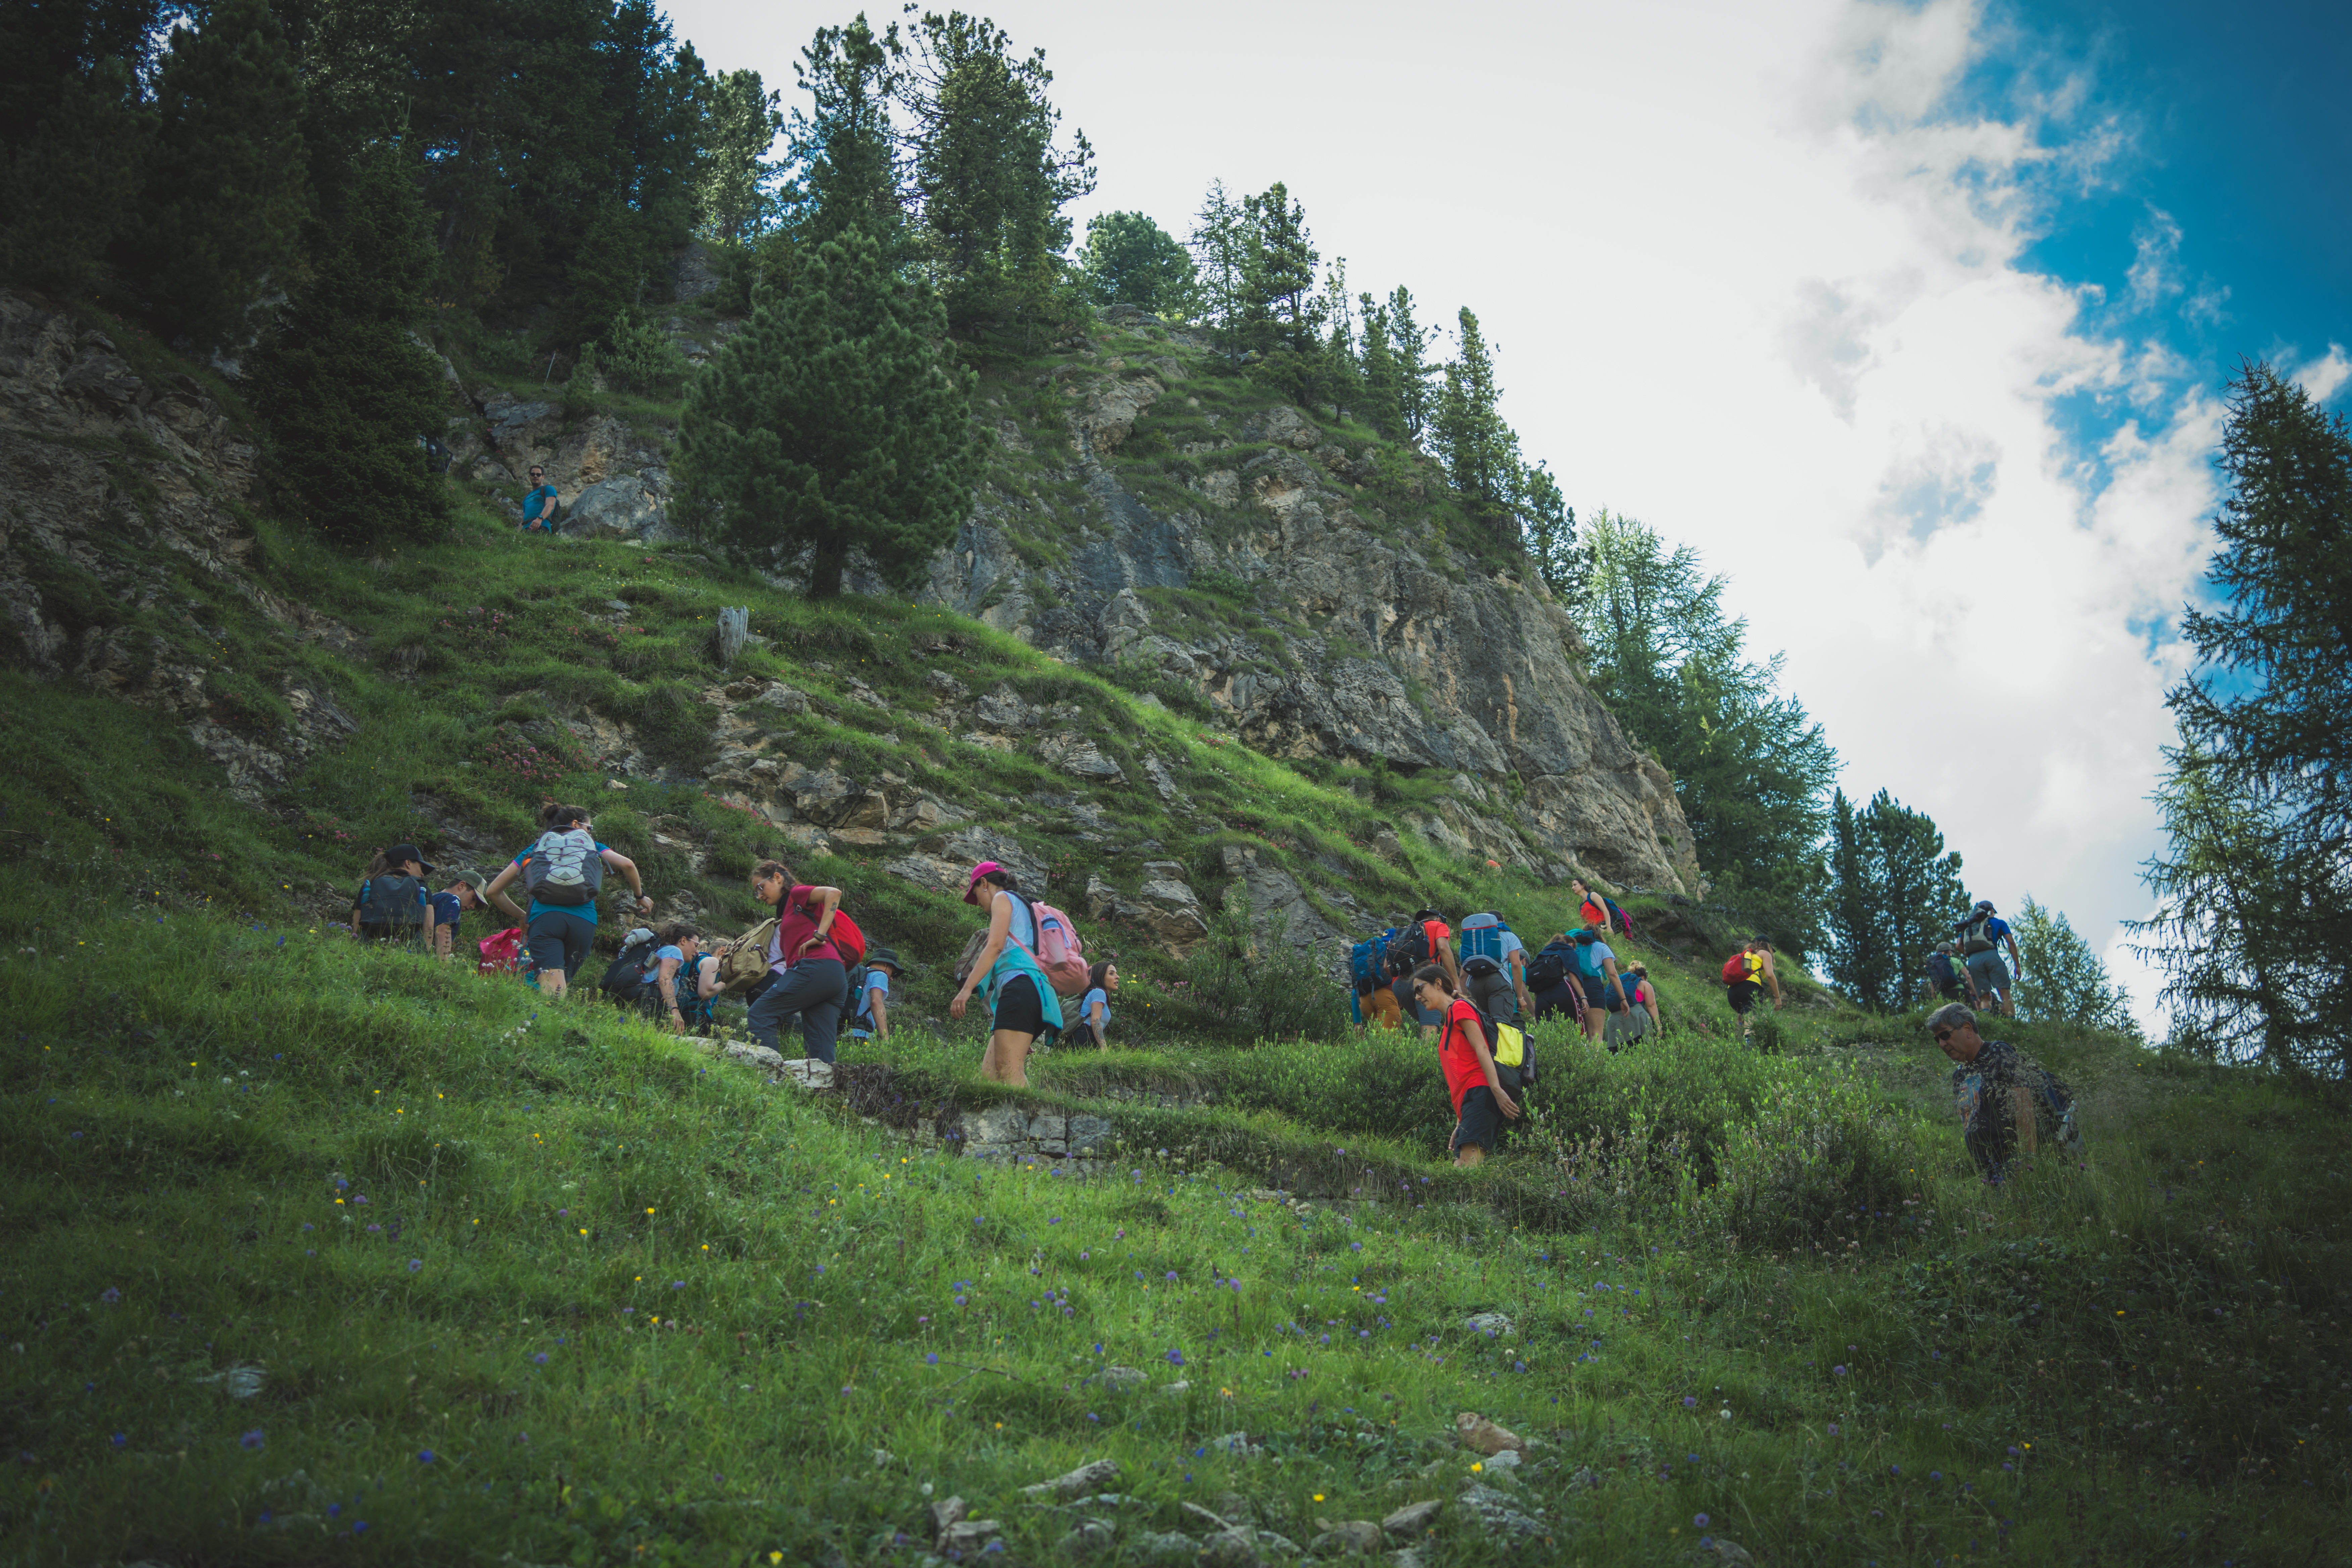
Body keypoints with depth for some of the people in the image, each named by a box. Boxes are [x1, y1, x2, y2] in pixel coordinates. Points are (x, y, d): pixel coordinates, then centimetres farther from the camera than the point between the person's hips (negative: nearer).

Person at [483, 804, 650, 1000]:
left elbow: (493, 891, 27)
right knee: (561, 991, 7)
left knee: (553, 992, -19)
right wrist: (640, 896, 23)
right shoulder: (591, 846, 24)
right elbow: (627, 865, 7)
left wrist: (521, 917, 39)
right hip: (583, 921, 1)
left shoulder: (535, 849, 27)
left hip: (544, 917, 0)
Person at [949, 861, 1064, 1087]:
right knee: (988, 1075, -1)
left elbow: (996, 945, -8)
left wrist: (967, 989, -15)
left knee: (1009, 1073, -21)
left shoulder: (1003, 898, 8)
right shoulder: (1024, 907, 35)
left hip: (1020, 985, -9)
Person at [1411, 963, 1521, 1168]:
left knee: (1469, 1162, -24)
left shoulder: (1459, 1007, 3)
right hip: (1468, 1103, 9)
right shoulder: (1448, 1022, 30)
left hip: (1481, 1093, -9)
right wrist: (1459, 1126, 21)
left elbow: (1482, 1049, -10)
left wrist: (1497, 1090, -22)